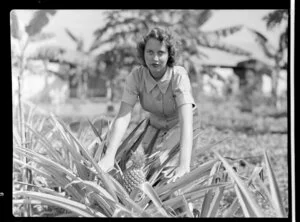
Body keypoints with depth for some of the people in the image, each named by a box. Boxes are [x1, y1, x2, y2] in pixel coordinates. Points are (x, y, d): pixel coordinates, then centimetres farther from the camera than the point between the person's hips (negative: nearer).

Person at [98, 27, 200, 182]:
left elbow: (186, 120, -44)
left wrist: (184, 165, -58)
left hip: (180, 127, -3)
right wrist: (109, 156, -47)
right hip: (156, 127, 3)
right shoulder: (135, 76, -24)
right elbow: (123, 117, -32)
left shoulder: (179, 76, -33)